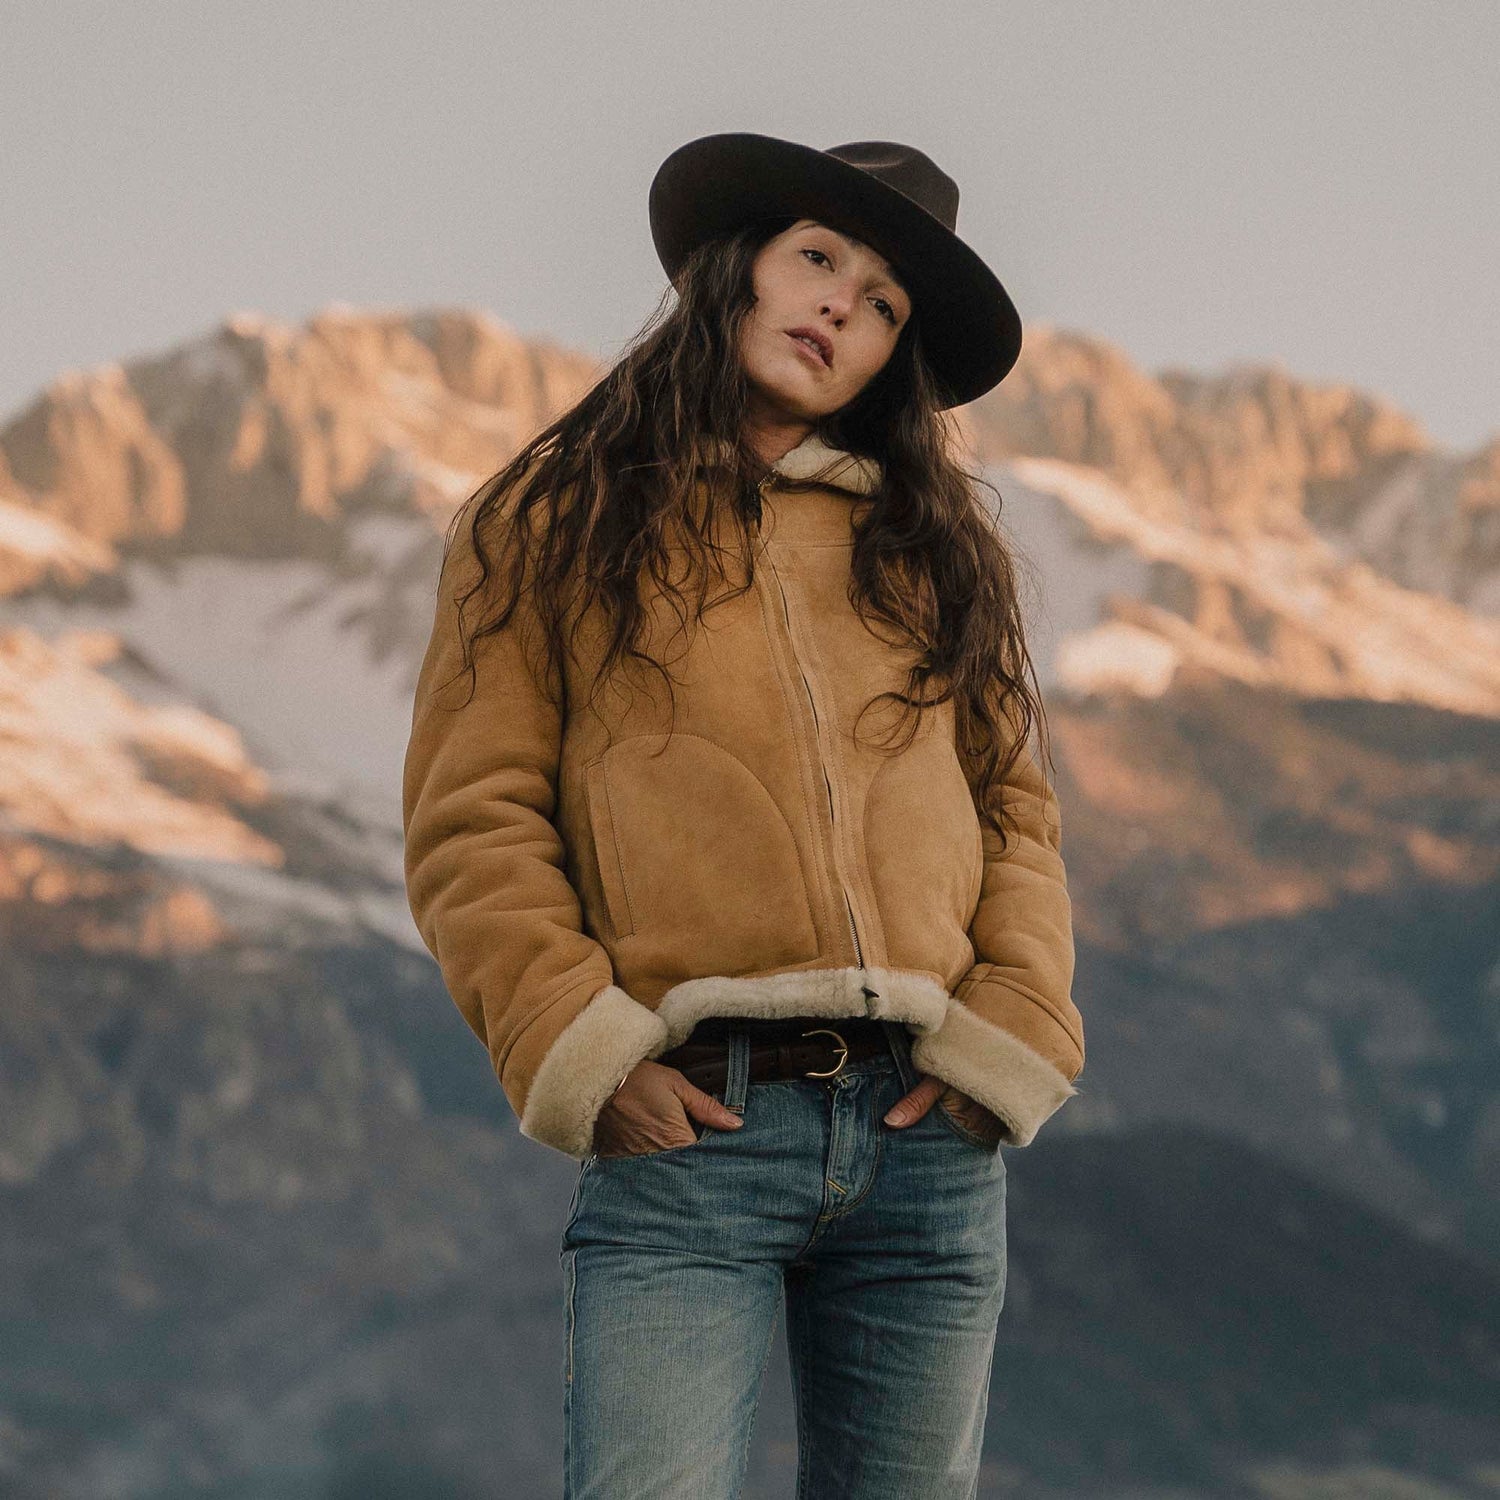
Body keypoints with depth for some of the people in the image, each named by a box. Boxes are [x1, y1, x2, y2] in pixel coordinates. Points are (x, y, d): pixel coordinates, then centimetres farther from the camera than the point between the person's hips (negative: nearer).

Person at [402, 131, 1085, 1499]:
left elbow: (1017, 812, 17)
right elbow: (472, 826, 2)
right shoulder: (555, 518, 8)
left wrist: (1007, 1032, 1)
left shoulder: (933, 545, 19)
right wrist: (584, 1050, -9)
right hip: (689, 1130, -4)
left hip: (927, 1133, 4)